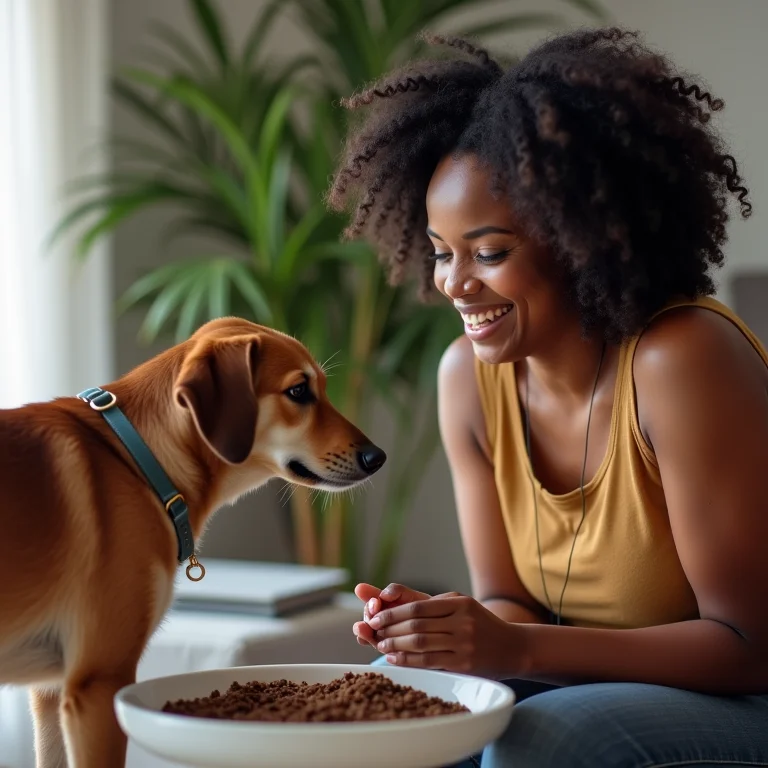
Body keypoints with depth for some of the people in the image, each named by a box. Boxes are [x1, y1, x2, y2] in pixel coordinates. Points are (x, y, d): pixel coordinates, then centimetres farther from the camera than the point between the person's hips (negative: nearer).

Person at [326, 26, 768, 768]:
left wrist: (517, 649, -32)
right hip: (601, 691, 6)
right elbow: (509, 601, 0)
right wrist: (450, 629, -24)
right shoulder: (468, 375, -6)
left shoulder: (679, 362, -25)